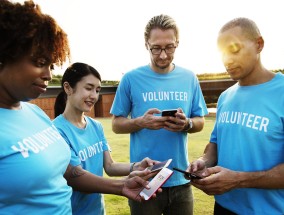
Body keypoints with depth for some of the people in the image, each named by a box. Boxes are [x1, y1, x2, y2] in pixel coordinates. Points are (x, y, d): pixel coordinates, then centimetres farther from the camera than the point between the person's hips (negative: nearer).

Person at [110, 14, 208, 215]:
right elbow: (117, 124, -2)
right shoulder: (131, 78, -7)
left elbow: (200, 121, 5)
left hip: (180, 179, 3)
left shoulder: (189, 78, 0)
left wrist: (186, 124, -17)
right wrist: (140, 122, -22)